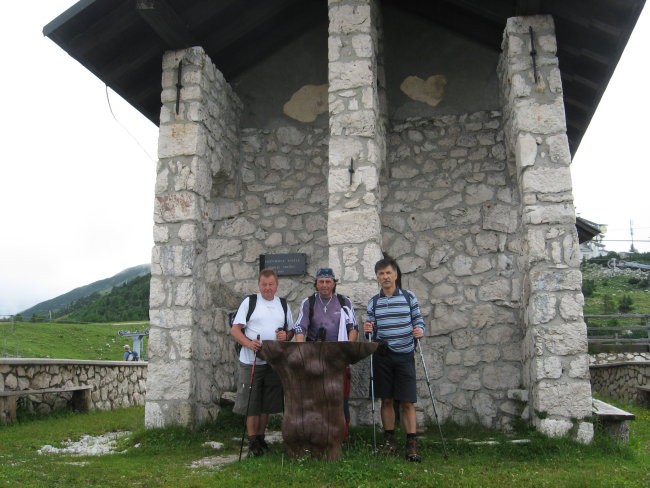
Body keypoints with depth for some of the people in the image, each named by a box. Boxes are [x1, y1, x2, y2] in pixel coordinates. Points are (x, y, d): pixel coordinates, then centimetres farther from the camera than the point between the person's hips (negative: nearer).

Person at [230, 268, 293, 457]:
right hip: (251, 361, -3)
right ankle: (252, 441, 10)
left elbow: (291, 330, 18)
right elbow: (235, 329, -5)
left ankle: (260, 438, 24)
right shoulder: (249, 302, 0)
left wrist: (286, 336, -6)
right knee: (251, 403, 0)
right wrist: (248, 343, -22)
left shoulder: (283, 305, 12)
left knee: (267, 403, 10)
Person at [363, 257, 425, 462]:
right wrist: (367, 329, -10)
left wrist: (420, 330, -16)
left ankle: (412, 445, 2)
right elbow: (370, 329, 12)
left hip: (404, 355, -2)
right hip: (382, 356, 2)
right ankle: (389, 440, 21)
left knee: (408, 402, -3)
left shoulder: (409, 297, 3)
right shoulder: (373, 302, 8)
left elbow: (419, 321, 5)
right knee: (386, 400, 9)